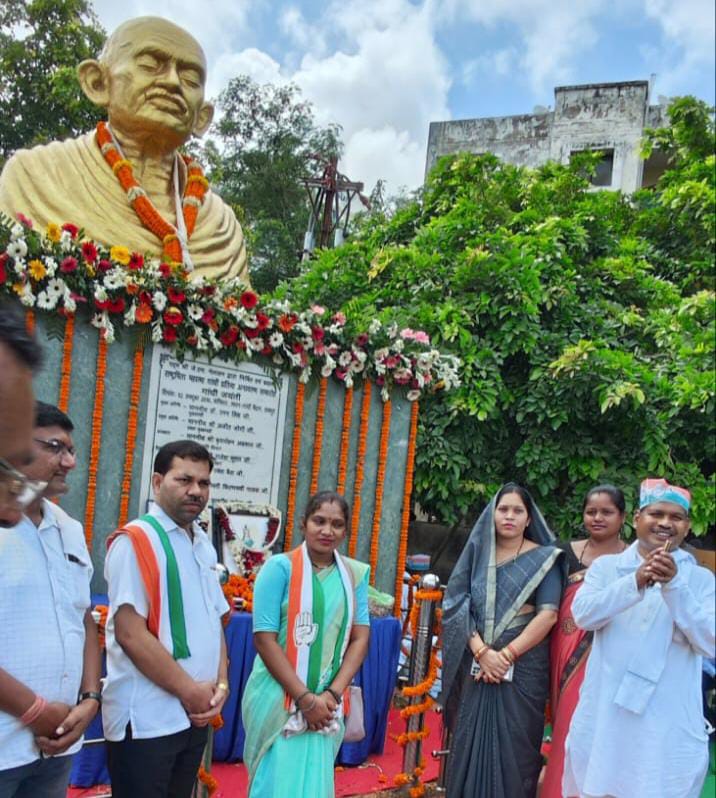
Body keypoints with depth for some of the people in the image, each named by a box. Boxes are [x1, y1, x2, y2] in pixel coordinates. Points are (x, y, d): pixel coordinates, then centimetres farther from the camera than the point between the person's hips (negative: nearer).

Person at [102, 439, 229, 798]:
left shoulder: (203, 546, 10)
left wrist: (220, 683, 0)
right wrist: (189, 690, -12)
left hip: (195, 715, 7)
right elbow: (130, 633, -18)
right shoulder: (135, 541, -13)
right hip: (146, 719, -7)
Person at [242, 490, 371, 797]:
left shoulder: (355, 574, 4)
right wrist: (305, 698, -14)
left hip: (326, 702, 4)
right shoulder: (280, 567, -9)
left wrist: (332, 694, -8)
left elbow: (360, 637, 4)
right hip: (279, 698, -4)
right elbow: (264, 639, -12)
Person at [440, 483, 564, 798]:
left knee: (514, 748, 1)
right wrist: (482, 652, -14)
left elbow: (548, 614, -9)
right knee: (471, 744, 6)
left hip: (524, 668, -2)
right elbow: (457, 606, 0)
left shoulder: (543, 558, 1)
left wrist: (507, 654, -15)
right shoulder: (477, 553, 8)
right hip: (476, 665, 2)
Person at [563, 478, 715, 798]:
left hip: (669, 723, -1)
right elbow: (582, 615, -12)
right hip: (604, 713, 1)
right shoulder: (606, 566, 3)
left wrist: (674, 585, -20)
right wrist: (636, 582, -24)